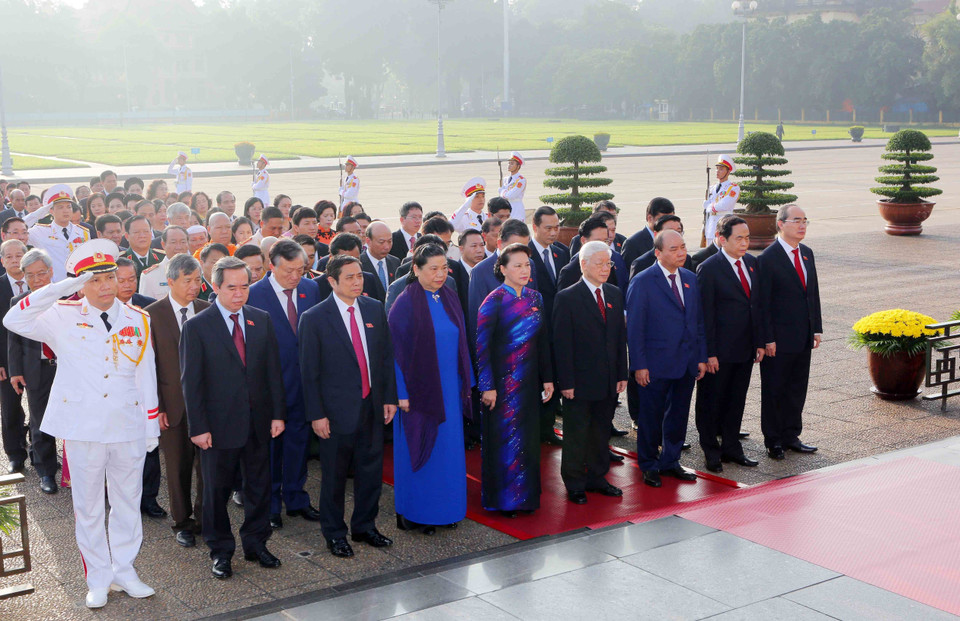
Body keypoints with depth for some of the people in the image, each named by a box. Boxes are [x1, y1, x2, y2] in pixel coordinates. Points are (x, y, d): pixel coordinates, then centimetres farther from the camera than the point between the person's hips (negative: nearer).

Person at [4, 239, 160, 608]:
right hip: (83, 428, -2)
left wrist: (152, 426, 5)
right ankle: (98, 579, 21)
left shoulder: (138, 320, 4)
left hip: (128, 428, 2)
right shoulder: (63, 317, -2)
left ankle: (124, 571, 26)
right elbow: (15, 321, -18)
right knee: (88, 508, 8)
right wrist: (61, 288, -22)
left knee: (128, 503, 12)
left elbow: (146, 378, 6)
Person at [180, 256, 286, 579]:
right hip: (219, 425, -3)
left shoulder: (262, 320, 5)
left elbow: (273, 370, 7)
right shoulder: (197, 327, -7)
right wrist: (198, 427, -11)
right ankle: (220, 551, 24)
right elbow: (191, 381, -7)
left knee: (259, 485, 13)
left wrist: (277, 413, 2)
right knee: (217, 489, 8)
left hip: (258, 421, 4)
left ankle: (256, 543, 30)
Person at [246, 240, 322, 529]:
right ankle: (270, 504, 24)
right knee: (269, 444, 10)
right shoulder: (255, 294, -12)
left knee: (299, 440, 15)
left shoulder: (311, 288, 1)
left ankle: (296, 499, 30)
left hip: (304, 381, 4)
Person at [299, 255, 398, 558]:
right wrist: (316, 414, -11)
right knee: (334, 475, 8)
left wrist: (390, 397, 5)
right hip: (337, 410, -4)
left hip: (372, 406, 4)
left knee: (371, 470, 13)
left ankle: (364, 526, 32)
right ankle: (334, 533, 25)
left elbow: (387, 356, 9)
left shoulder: (375, 309, 4)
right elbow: (309, 370, -8)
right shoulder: (314, 318, -10)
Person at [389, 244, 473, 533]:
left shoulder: (450, 300, 7)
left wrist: (466, 382, 10)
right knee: (418, 451, 3)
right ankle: (413, 513, 15)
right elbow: (396, 349, -12)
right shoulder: (405, 303, -11)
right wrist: (401, 393, -15)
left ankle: (444, 508, 22)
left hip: (449, 390, 6)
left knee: (448, 449, 10)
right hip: (418, 388, -6)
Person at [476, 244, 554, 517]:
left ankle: (525, 495, 24)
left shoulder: (534, 298, 6)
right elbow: (482, 346, -13)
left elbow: (542, 341, 10)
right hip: (502, 381, -6)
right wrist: (487, 387, -16)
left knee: (528, 438, 11)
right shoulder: (494, 302, -12)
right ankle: (502, 499, 15)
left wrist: (547, 378, 8)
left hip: (528, 381, 6)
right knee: (504, 438, 2)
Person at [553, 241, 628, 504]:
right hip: (580, 382, -5)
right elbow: (562, 344, -11)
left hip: (609, 382, 6)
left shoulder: (615, 294, 9)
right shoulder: (567, 298, -10)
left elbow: (620, 337, 12)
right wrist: (566, 382, -14)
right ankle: (575, 485, 17)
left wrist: (622, 374, 7)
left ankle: (597, 478, 29)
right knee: (576, 435, 5)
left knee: (601, 431, 15)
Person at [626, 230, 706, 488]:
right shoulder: (642, 282, -9)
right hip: (655, 365, -5)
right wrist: (639, 365, -14)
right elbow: (634, 327, -10)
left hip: (687, 363, 6)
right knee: (651, 416, 5)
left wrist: (701, 356, 8)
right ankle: (649, 465, 21)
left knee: (679, 414, 14)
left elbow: (698, 320, 13)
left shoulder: (690, 279, 9)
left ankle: (670, 461, 29)